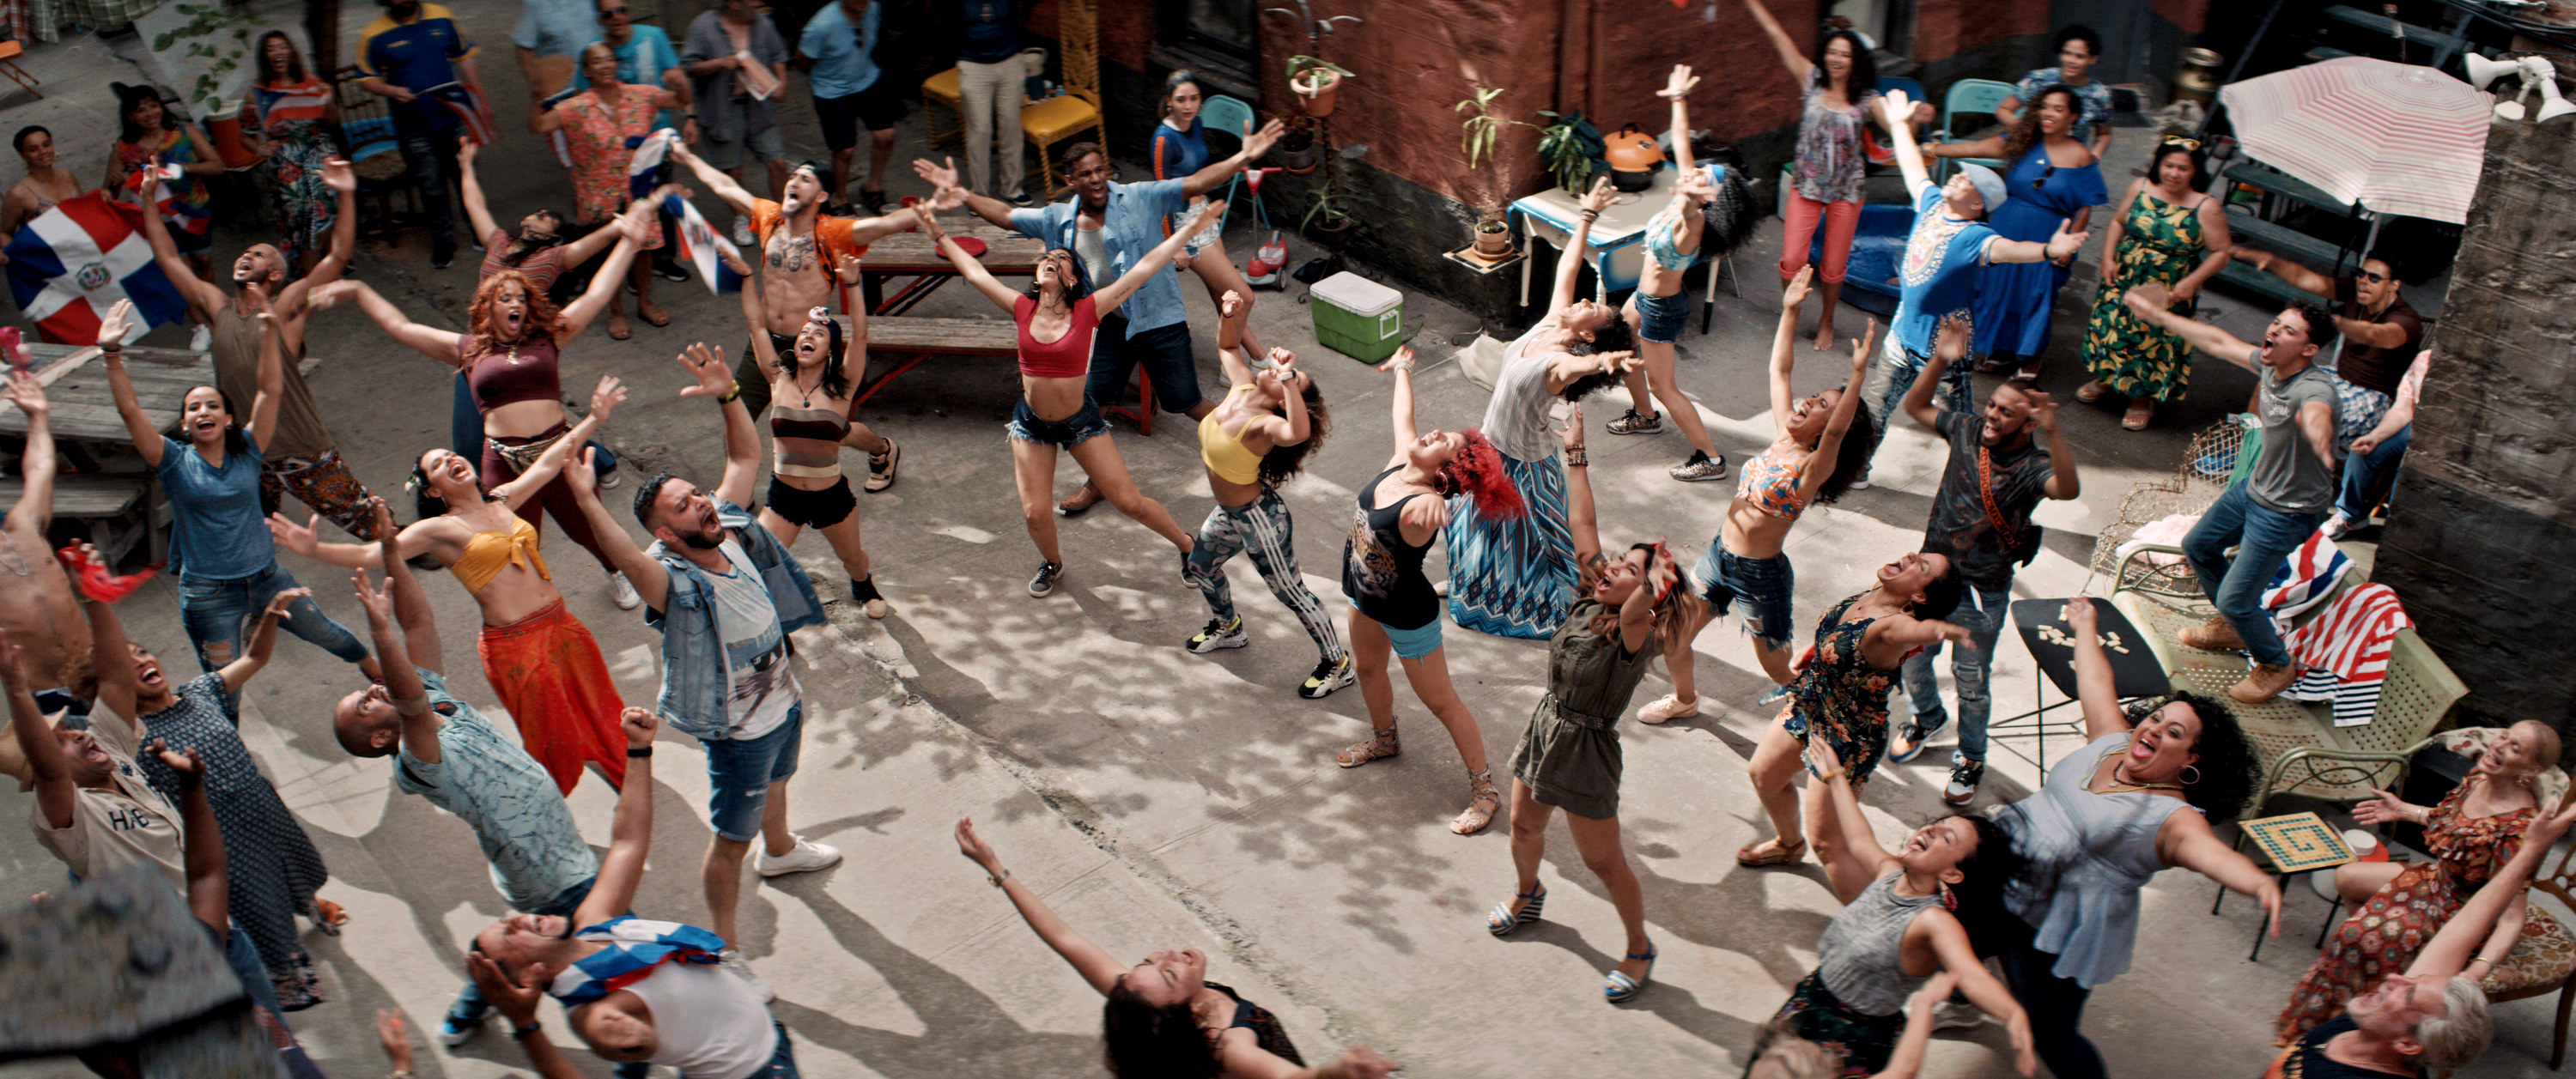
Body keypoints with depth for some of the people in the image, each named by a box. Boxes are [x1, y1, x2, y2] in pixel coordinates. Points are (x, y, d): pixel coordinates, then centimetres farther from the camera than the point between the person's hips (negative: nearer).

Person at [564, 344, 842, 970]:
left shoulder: (729, 528, -12)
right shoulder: (675, 583, -33)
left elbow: (746, 456, -4)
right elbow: (628, 560, -56)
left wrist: (728, 396, -20)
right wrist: (587, 500, -70)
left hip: (784, 701, 8)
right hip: (739, 730, -8)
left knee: (775, 783, 36)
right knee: (731, 841, 9)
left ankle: (780, 850, 67)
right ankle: (723, 948, 29)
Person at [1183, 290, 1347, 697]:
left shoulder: (1264, 424, -33)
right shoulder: (1242, 388, -10)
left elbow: (1298, 432, -58)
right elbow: (1228, 346, 9)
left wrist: (1286, 376, -54)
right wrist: (1230, 316, -12)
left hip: (1259, 519, -9)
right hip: (1229, 513, 9)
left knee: (1291, 592, 7)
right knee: (1201, 564, 31)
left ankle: (1337, 663, 26)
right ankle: (1228, 626, 58)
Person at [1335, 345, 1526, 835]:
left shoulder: (1422, 505, -32)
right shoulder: (1399, 464, -11)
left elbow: (1421, 512, -57)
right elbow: (1403, 415, 7)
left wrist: (1431, 503, -78)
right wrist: (1403, 370, 22)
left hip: (1407, 618, -9)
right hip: (1365, 598, 9)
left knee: (1441, 702, 3)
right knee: (1367, 670, 30)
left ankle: (1484, 789, 16)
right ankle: (1384, 739, 57)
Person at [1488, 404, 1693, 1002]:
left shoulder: (1636, 634, -25)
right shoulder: (1587, 600, -8)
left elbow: (1634, 616, -50)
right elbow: (1583, 525, -6)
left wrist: (1653, 590, -72)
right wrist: (1575, 454, -2)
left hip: (1586, 750, -7)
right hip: (1544, 728, 7)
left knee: (1603, 862, 8)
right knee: (1524, 827, 26)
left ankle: (1639, 949, 29)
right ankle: (1527, 894, 56)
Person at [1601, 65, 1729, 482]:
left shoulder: (1690, 223, -32)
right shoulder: (1680, 203, -10)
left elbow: (1691, 213, -60)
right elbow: (1681, 141, -1)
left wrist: (1692, 197, -81)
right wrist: (1678, 100, 6)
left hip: (1662, 310, -10)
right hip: (1645, 298, 10)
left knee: (1661, 385, 0)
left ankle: (1710, 459, 9)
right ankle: (1645, 416, 52)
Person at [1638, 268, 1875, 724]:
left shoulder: (1815, 466, -18)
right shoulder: (1782, 436, 0)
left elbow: (1837, 430, -40)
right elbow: (1779, 369, 4)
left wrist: (1858, 375, -52)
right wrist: (1790, 311, -1)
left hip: (1761, 576, -7)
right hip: (1718, 555, 7)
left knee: (1779, 669, 8)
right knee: (1672, 639, 16)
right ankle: (1684, 699, 44)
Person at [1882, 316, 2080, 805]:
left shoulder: (2034, 465, -24)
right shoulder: (1968, 429, -9)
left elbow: (2068, 489, -46)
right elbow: (1916, 406, 4)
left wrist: (2052, 431, -60)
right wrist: (1940, 362, -13)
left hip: (1982, 594, -5)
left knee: (1971, 681, 11)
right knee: (1912, 658, 22)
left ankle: (1971, 757, 36)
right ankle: (1927, 716, 53)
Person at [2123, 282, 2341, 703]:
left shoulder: (2313, 387, -34)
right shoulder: (2269, 363, -10)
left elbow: (2316, 415, -60)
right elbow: (2218, 342, 7)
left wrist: (2317, 434, -84)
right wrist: (2161, 316, 15)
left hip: (2287, 513, -9)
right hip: (2254, 489, 9)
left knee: (2234, 599, -6)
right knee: (2198, 547, 27)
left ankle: (2276, 665, 22)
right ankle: (2233, 627, 50)